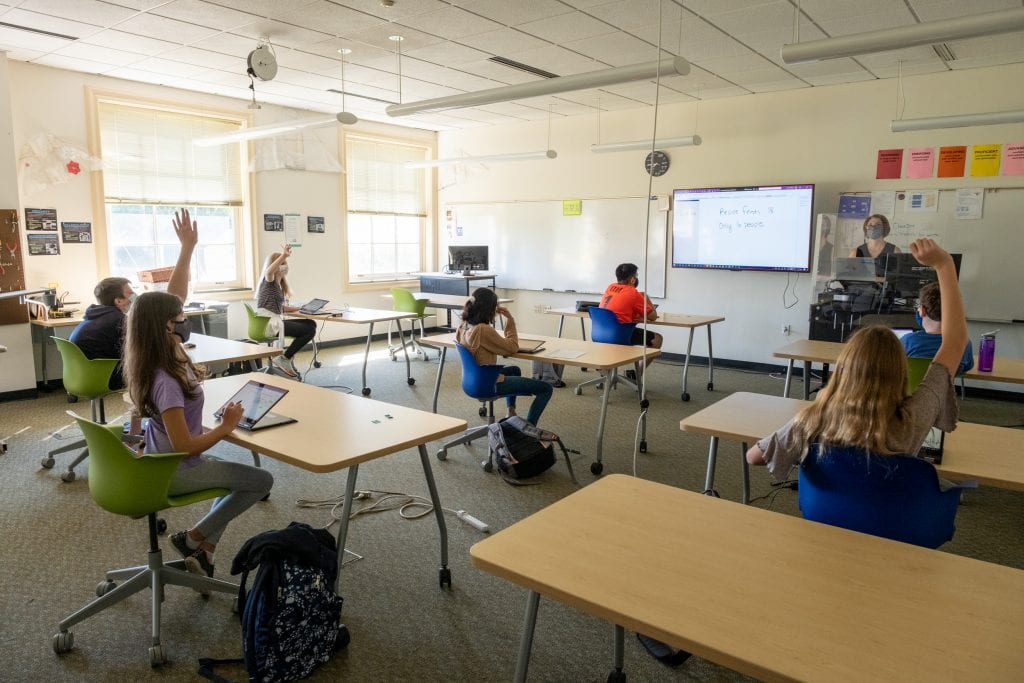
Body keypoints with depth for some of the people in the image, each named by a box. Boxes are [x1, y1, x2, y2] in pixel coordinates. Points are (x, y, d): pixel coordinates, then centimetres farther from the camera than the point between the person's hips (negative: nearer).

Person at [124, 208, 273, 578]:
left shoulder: (163, 356, -7)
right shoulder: (165, 381, -32)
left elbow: (174, 297, -1)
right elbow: (184, 446, -31)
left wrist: (188, 249, -5)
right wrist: (226, 426, -17)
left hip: (164, 461, 9)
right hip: (174, 472, -9)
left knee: (239, 476, 27)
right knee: (262, 480, 2)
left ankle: (203, 549, 23)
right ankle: (194, 538, 10)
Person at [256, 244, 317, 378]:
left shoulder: (279, 284, 20)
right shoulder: (269, 280, -6)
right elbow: (268, 271, -31)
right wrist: (283, 255, -41)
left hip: (275, 322, 9)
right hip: (269, 324, -9)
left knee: (311, 324, 9)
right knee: (310, 330, -11)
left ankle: (288, 357, 8)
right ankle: (283, 359, -4)